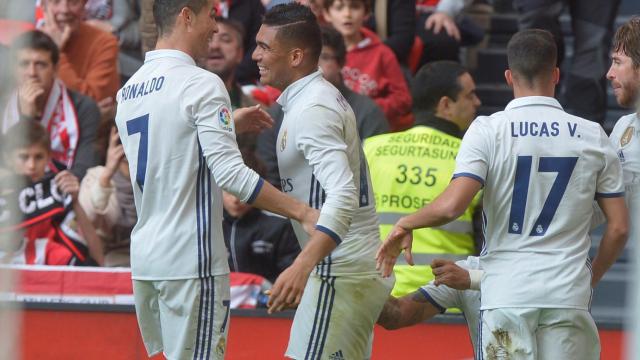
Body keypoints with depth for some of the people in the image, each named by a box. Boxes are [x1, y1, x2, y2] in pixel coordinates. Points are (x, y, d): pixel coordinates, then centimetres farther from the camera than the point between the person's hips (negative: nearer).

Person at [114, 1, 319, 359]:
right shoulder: (201, 84, -12)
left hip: (144, 258, 8)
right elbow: (230, 173, -20)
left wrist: (227, 124, 26)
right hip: (191, 261, -8)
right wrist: (302, 212, -18)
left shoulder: (129, 91, 12)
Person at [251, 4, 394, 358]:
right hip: (361, 268, 11)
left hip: (339, 274, -11)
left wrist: (303, 266, -41)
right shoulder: (324, 96, 14)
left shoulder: (312, 109, -18)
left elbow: (343, 196, -31)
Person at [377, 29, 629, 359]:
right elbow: (619, 227, 6)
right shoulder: (592, 136, 5)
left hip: (507, 294, -1)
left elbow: (452, 205, -14)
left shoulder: (488, 130, -3)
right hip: (569, 295, 1)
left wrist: (405, 224, 5)